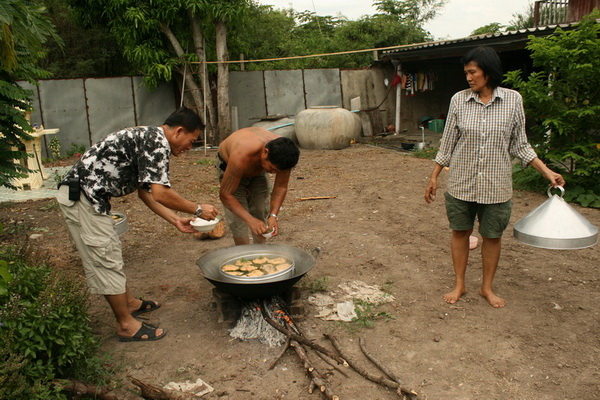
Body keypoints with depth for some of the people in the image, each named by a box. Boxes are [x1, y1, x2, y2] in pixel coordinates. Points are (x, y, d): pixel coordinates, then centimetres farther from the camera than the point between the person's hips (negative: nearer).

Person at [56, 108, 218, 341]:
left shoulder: (147, 139, 16)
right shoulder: (157, 141, -16)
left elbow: (145, 190, 20)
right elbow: (160, 193, -24)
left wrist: (175, 220, 17)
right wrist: (197, 210, -11)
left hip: (88, 197, 11)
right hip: (82, 197, -11)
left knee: (110, 254, 21)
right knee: (106, 261, -2)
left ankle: (129, 302, 36)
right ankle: (126, 325, 9)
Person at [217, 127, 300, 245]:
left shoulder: (284, 154, -32)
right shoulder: (242, 155, -45)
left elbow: (281, 187, -18)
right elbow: (225, 194, -37)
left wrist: (273, 215, -31)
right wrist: (250, 220, -46)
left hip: (258, 170, 4)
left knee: (261, 214, 3)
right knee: (238, 219, -11)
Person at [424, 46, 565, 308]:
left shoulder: (513, 100, -4)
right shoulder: (459, 100, -3)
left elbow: (520, 145, 3)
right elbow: (447, 144, 3)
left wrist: (547, 172, -2)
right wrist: (434, 177, 4)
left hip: (496, 186, 0)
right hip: (461, 183, 1)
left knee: (492, 236, 11)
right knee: (460, 232, 11)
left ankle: (487, 287, 30)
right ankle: (459, 285, 28)